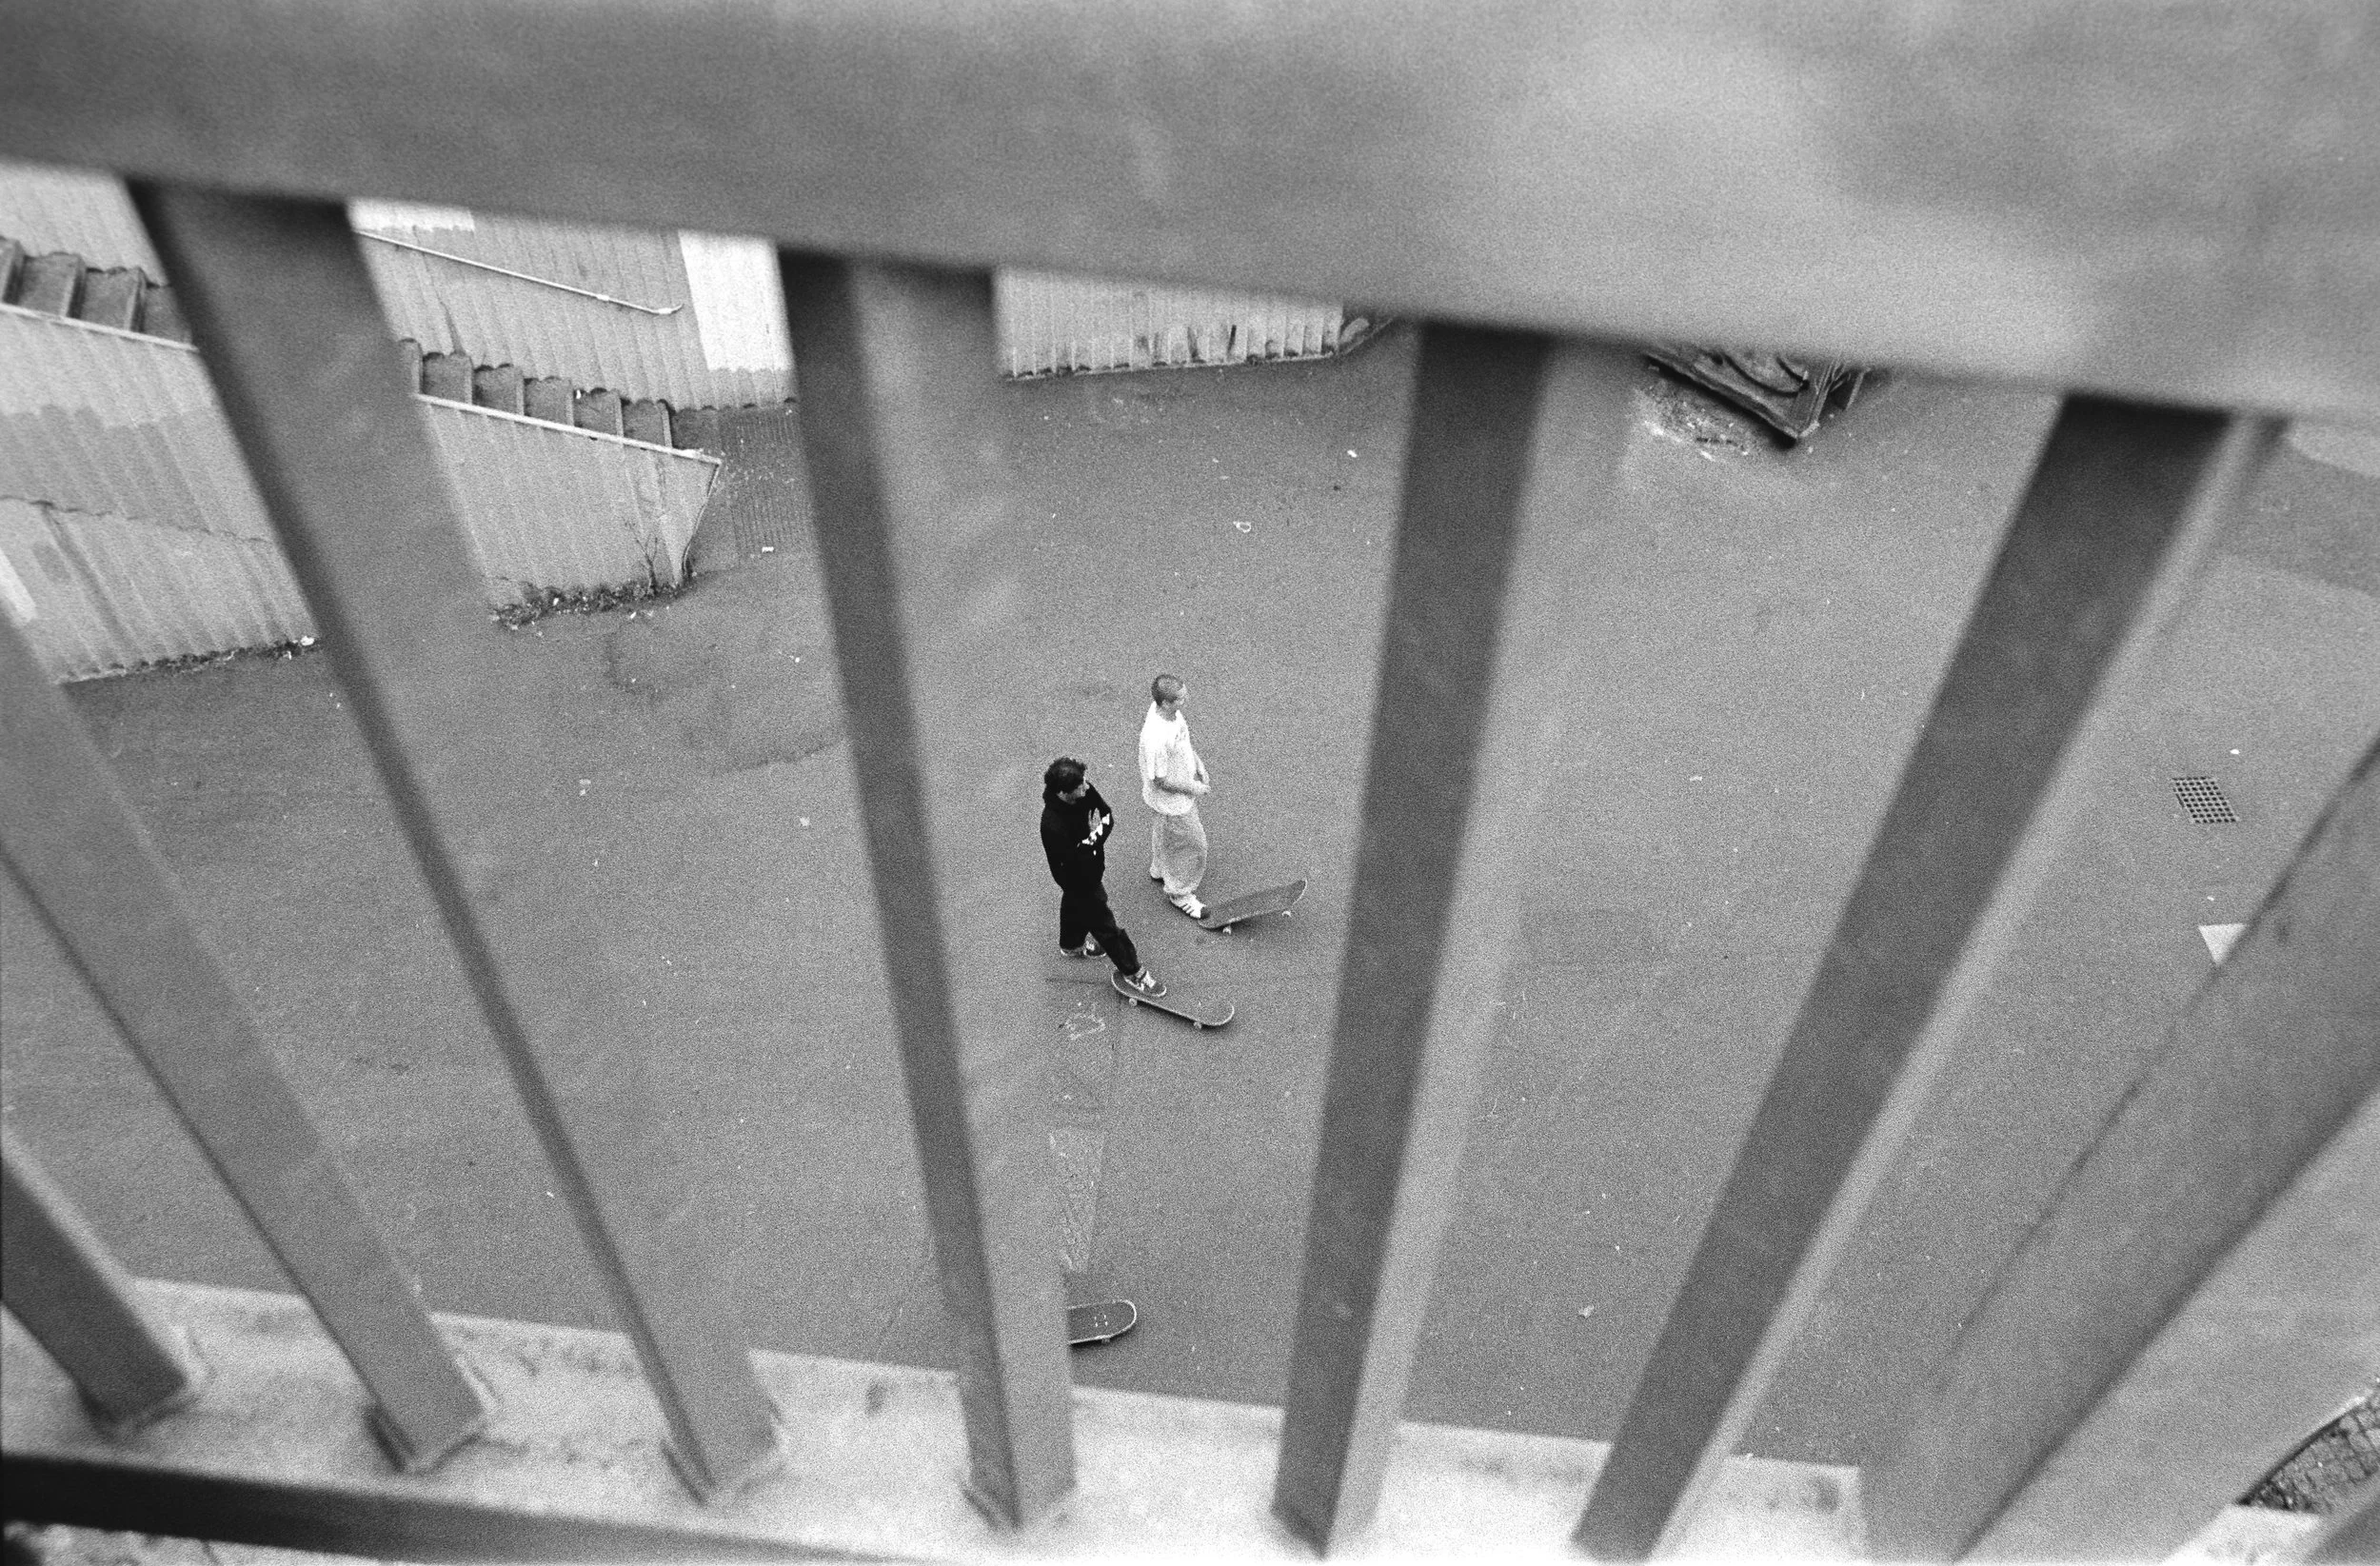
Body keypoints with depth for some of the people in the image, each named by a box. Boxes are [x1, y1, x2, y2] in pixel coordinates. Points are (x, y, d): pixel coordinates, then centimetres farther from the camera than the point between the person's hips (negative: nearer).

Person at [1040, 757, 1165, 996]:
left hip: (1091, 869, 7)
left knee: (1075, 906, 34)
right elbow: (1075, 862, -35)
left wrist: (1098, 830, -29)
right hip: (1078, 881, -7)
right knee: (1105, 926, 11)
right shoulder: (1053, 825, -42)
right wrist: (1096, 836, -31)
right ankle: (1133, 972, 31)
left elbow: (1107, 815, -9)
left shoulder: (1085, 792, -22)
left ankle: (1071, 945, 64)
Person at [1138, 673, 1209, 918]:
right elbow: (1160, 779, -28)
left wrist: (1197, 763, 5)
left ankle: (1160, 871, 58)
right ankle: (1179, 894, 35)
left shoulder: (1167, 709, -16)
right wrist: (1192, 788, -16)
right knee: (1192, 844, 11)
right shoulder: (1155, 739, -42)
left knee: (1165, 832, 31)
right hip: (1172, 800, -8)